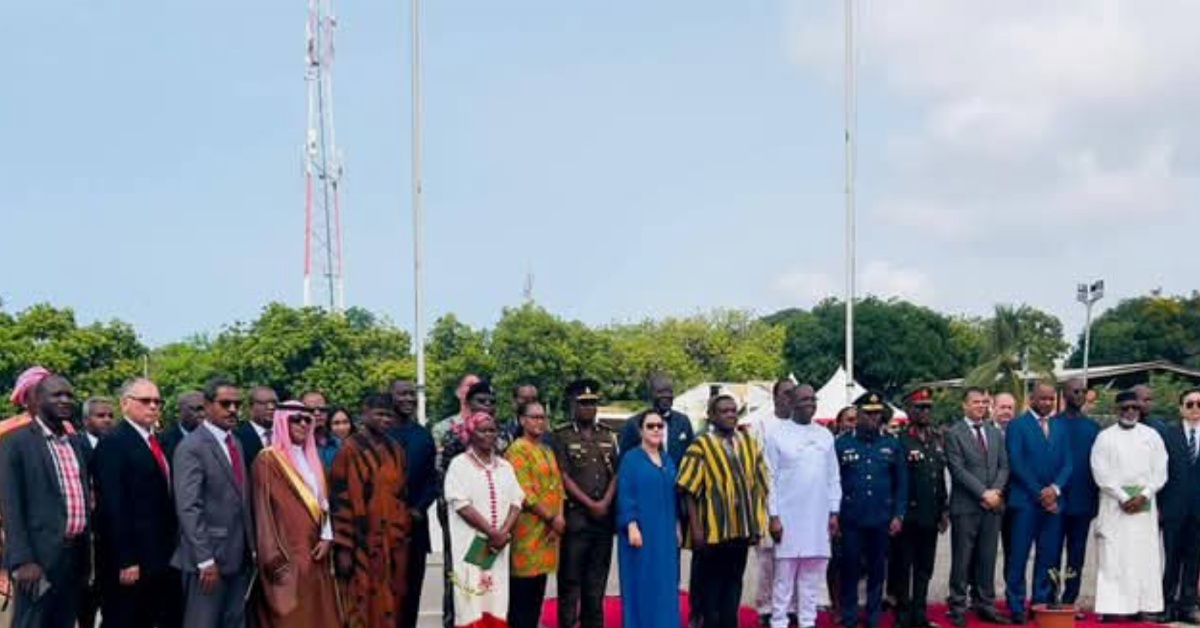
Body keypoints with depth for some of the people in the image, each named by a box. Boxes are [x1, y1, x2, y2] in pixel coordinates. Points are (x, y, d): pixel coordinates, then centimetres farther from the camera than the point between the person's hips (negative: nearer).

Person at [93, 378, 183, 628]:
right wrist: (125, 561, -21)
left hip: (164, 557, 8)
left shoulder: (158, 442, 14)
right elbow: (113, 506, -17)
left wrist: (175, 548, 10)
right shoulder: (113, 443, -11)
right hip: (131, 561, -8)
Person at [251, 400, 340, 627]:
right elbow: (263, 510, -10)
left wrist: (326, 537, 0)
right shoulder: (267, 460, -7)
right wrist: (275, 558, -14)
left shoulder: (311, 458, 16)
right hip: (286, 557, -7)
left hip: (314, 553, 7)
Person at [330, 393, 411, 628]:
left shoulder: (396, 450, 11)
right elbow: (339, 498, -10)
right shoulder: (350, 449, -8)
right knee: (363, 606, -2)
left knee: (391, 605, 8)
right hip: (362, 542, -6)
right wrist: (343, 546, -13)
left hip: (394, 540, 6)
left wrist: (405, 535, 12)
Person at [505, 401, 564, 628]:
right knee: (522, 591, -4)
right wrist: (551, 518, -13)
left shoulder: (548, 451, 17)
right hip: (528, 530, -8)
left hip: (548, 529, 8)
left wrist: (560, 517, -2)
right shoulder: (517, 450, -10)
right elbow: (524, 494, -17)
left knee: (537, 591, 11)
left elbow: (557, 486, 14)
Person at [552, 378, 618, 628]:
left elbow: (616, 473, 9)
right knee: (570, 578, -2)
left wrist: (605, 503, -7)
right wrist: (590, 504, -11)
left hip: (604, 518, 5)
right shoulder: (561, 436, -2)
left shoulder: (608, 436, 13)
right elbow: (563, 477, -8)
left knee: (597, 579, 10)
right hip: (575, 517, -5)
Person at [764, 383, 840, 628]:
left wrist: (834, 512, 7)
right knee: (784, 576, -1)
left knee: (812, 576, 7)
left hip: (818, 518, 4)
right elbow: (770, 478, -4)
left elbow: (834, 477, 13)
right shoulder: (777, 433, -2)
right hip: (787, 517, -4)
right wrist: (773, 516, -9)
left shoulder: (825, 435, 11)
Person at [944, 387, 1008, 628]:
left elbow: (1004, 466, 11)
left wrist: (995, 491, -7)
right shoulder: (954, 434, -3)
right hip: (965, 506, -5)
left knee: (987, 559, 8)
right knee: (962, 560, 0)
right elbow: (958, 469, -11)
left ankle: (985, 605, 16)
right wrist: (983, 493, -15)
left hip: (992, 505, 5)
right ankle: (958, 607, 7)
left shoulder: (996, 433, 16)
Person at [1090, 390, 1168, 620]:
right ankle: (1112, 606, -5)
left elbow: (1160, 471, 4)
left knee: (1144, 556, 0)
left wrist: (1144, 495, -9)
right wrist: (1123, 497, -12)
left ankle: (1142, 605, 2)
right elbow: (1101, 473, -4)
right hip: (1114, 504, -2)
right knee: (1114, 556, -5)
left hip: (1145, 504, 2)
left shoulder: (1152, 436, 9)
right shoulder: (1105, 437, 3)